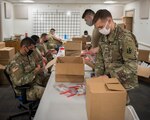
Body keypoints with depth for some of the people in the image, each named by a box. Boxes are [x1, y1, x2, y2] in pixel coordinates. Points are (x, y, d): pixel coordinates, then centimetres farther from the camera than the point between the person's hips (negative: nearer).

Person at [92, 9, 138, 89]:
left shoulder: (125, 37, -20)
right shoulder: (103, 38, 2)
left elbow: (131, 66, -24)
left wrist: (110, 76, -27)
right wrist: (99, 76, -3)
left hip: (124, 84, -6)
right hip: (108, 80, 6)